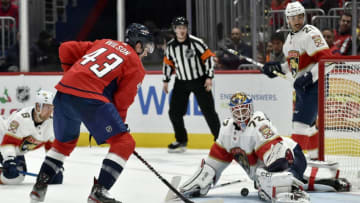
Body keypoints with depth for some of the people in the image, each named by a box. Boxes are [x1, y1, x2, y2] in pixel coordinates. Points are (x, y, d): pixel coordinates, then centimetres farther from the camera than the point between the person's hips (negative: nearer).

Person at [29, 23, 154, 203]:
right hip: (90, 98, -7)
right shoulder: (136, 66, 8)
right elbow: (122, 100, 4)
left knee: (64, 142, 29)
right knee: (124, 143, -1)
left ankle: (39, 187, 28)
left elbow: (66, 49, 22)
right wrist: (120, 124, 16)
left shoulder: (104, 43, 25)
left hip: (64, 90, 7)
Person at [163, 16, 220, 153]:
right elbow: (168, 63, 13)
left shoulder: (196, 42, -14)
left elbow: (208, 57, -11)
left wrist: (209, 77, -16)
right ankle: (181, 141, 15)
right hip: (181, 83, 4)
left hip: (200, 81, -4)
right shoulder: (170, 46, -1)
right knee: (174, 112, 0)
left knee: (208, 110, -7)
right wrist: (166, 80, 12)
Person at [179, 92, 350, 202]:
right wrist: (200, 183, 7)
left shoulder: (258, 124, -18)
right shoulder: (227, 128, 7)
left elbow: (273, 152, -28)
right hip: (260, 170, 9)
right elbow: (217, 159, 11)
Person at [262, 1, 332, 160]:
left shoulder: (310, 34, -15)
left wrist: (309, 76, -28)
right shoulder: (290, 38, 14)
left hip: (315, 85, -10)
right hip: (301, 87, 10)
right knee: (307, 124, 18)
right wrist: (278, 68, 10)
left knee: (301, 122, -17)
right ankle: (316, 157, 31)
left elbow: (326, 60, -23)